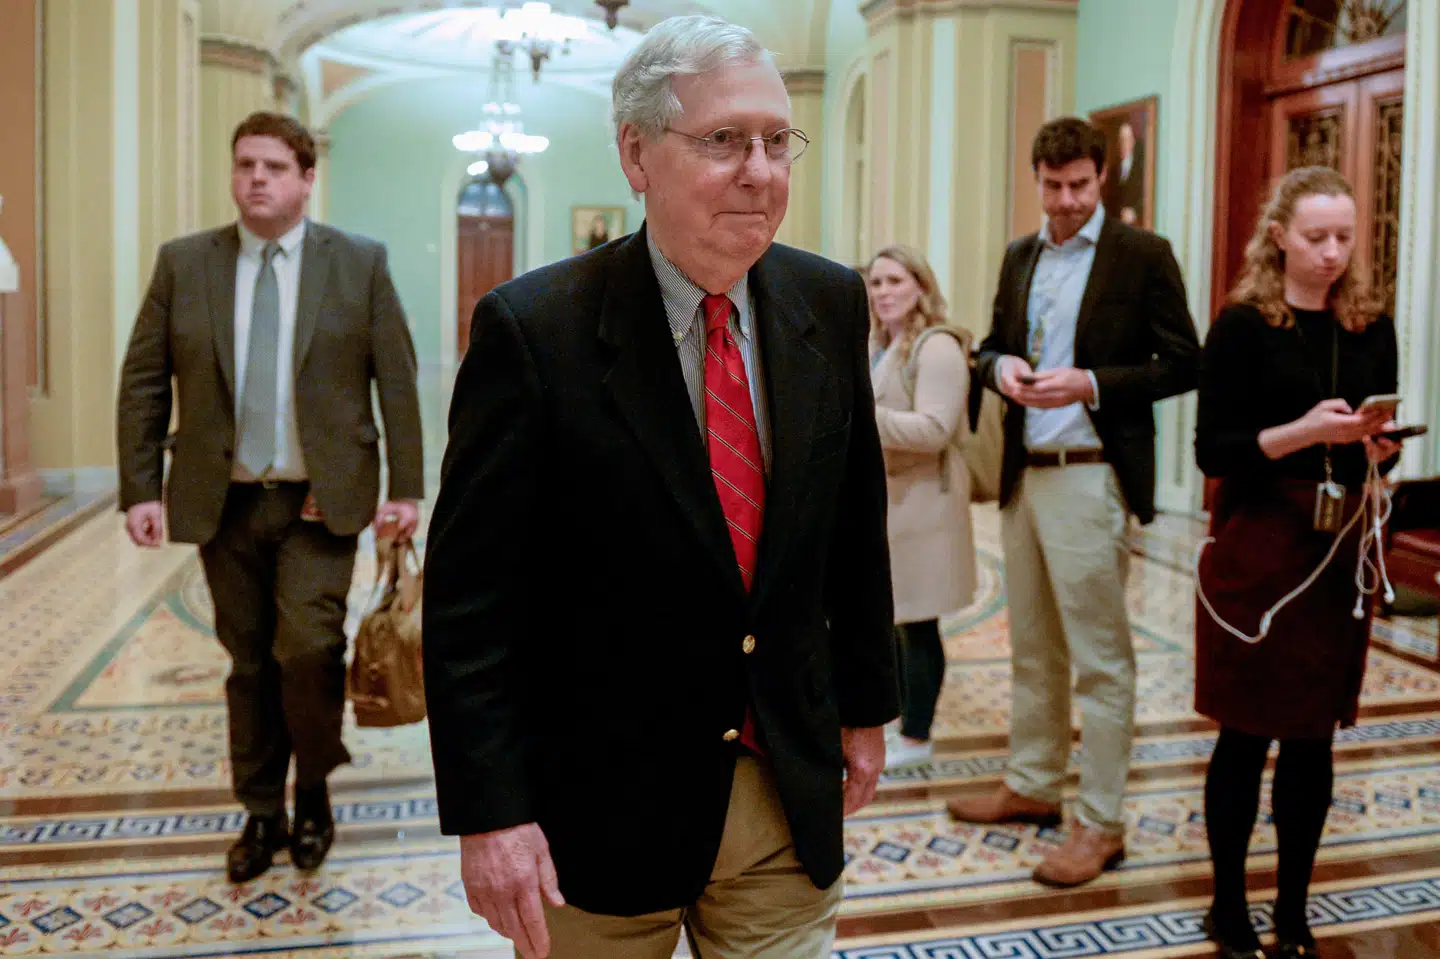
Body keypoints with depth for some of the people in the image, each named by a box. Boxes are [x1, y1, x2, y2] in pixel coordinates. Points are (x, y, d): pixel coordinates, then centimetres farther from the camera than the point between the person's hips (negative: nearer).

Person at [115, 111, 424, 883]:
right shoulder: (182, 263, 5)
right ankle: (262, 813, 27)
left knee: (308, 647, -14)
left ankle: (313, 790, 13)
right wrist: (140, 489, -1)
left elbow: (397, 381, 0)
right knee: (249, 662, 10)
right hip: (223, 501, 2)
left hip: (319, 501, -2)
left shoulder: (359, 263, 1)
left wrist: (406, 488, -4)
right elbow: (142, 383, 6)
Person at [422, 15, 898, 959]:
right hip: (601, 805, -3)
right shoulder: (534, 330, -16)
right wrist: (487, 810, -15)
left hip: (792, 792, 4)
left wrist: (866, 702, 12)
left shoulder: (831, 304, -2)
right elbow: (470, 594, -14)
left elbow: (856, 521, 7)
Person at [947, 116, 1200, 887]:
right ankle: (1031, 785, 31)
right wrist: (1000, 366, -3)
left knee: (1099, 659, 0)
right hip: (1023, 477, 6)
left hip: (1092, 478, -6)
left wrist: (1090, 383, -19)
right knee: (1033, 650, 17)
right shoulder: (1019, 257, 13)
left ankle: (1101, 824, 10)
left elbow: (1181, 363, -7)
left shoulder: (1143, 254, -5)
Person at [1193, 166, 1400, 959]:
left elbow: (1381, 451, 12)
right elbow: (1212, 450, -11)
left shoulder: (1371, 328, 7)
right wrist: (1302, 431, -23)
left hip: (1339, 549, 4)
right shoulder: (1242, 325, -6)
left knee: (1314, 736, 9)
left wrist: (1378, 445, -10)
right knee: (1246, 735, 3)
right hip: (1257, 545, -4)